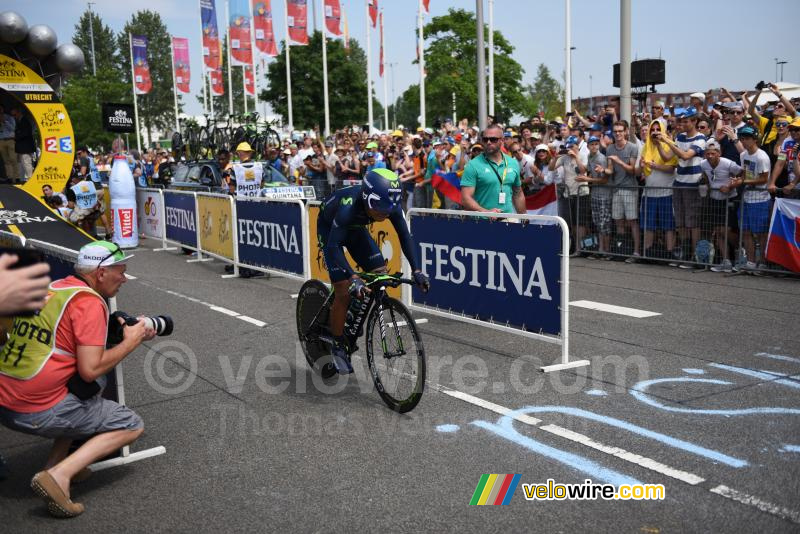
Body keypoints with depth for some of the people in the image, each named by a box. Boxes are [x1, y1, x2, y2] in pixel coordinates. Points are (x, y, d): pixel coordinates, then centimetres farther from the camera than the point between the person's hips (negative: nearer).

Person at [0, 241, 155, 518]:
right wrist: (130, 342, -3)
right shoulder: (89, 302, -11)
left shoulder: (52, 288, 14)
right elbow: (90, 369, -18)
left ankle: (55, 463, 17)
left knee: (85, 395, 32)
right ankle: (59, 475, -10)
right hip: (41, 413, -8)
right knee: (132, 426, 3)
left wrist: (131, 331, 14)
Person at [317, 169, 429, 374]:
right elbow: (333, 246, -45)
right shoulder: (349, 205, -42)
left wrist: (416, 270, -27)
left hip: (355, 228, 6)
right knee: (344, 291, -14)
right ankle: (338, 347, 2)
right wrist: (353, 278, -55)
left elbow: (404, 235, -17)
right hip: (329, 229, -5)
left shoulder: (390, 204, -27)